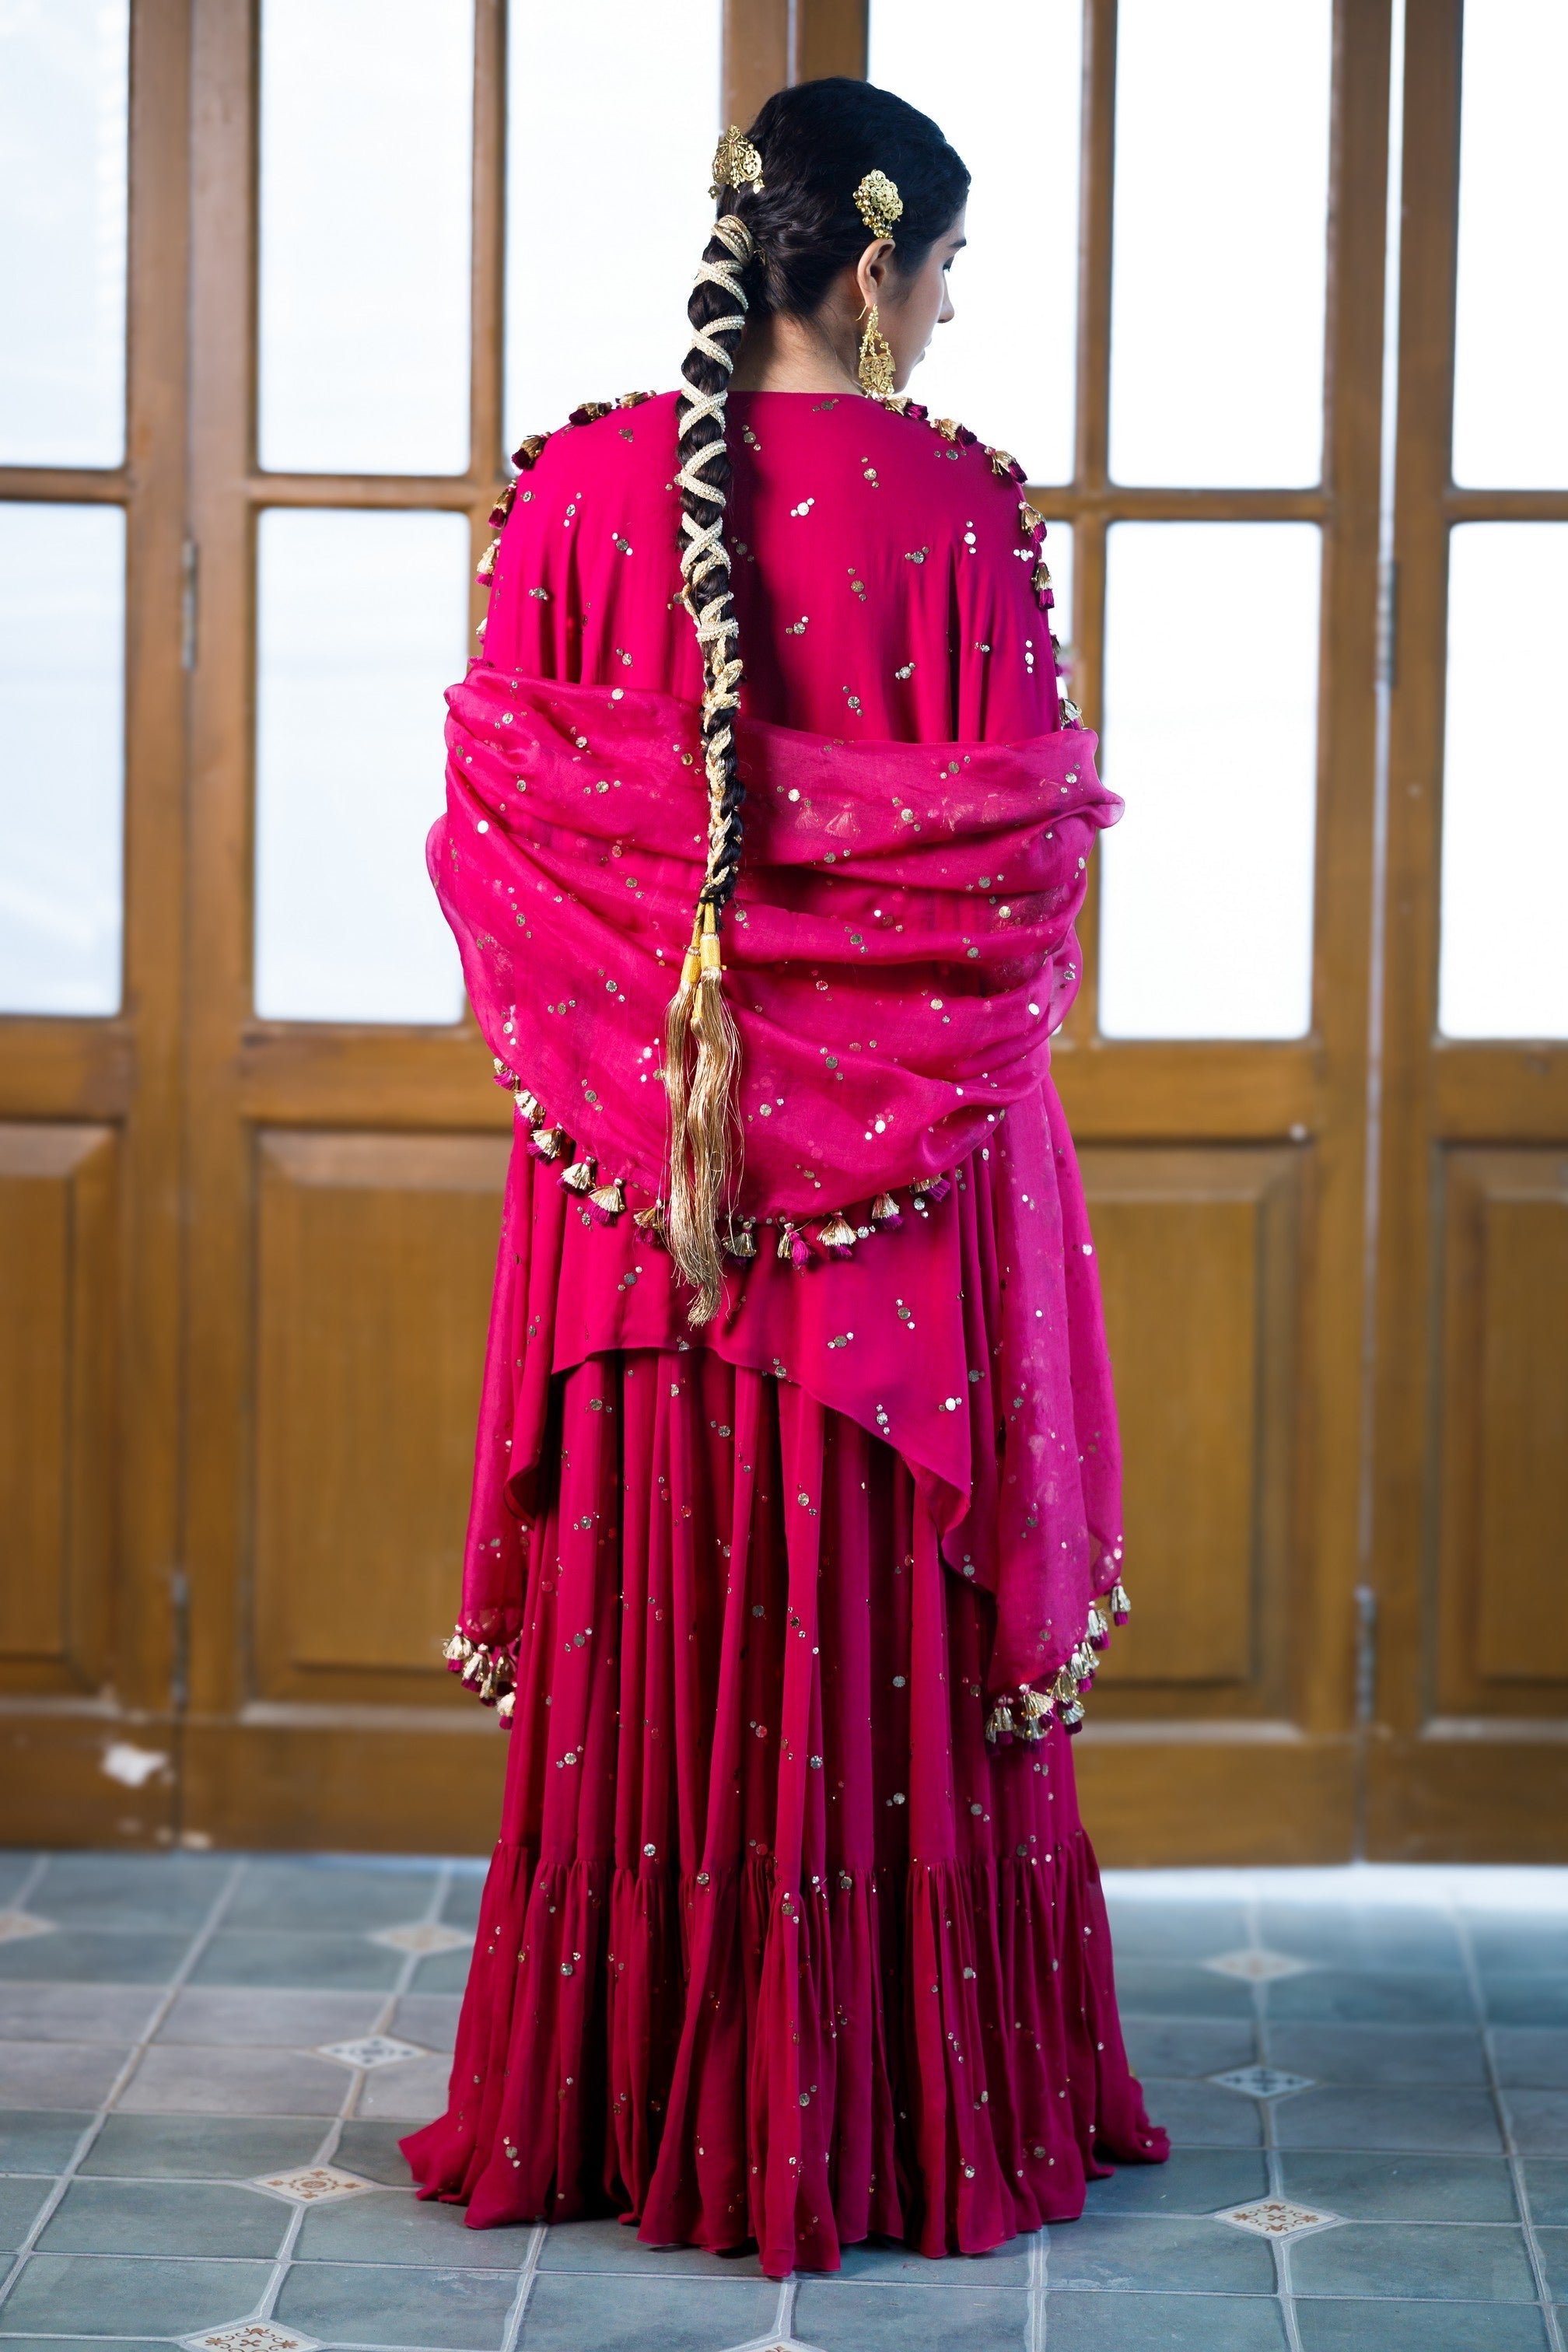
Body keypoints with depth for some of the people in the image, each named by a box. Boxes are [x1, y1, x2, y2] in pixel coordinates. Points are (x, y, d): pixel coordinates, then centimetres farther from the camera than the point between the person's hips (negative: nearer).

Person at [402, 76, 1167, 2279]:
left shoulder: (583, 486, -2)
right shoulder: (961, 508, -10)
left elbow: (496, 811, 1)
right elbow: (1022, 849, -6)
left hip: (638, 1142, 2)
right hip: (908, 1175, -2)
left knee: (648, 1618, 10)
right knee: (887, 1623, 7)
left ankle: (617, 2100, 18)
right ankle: (899, 2116, 15)